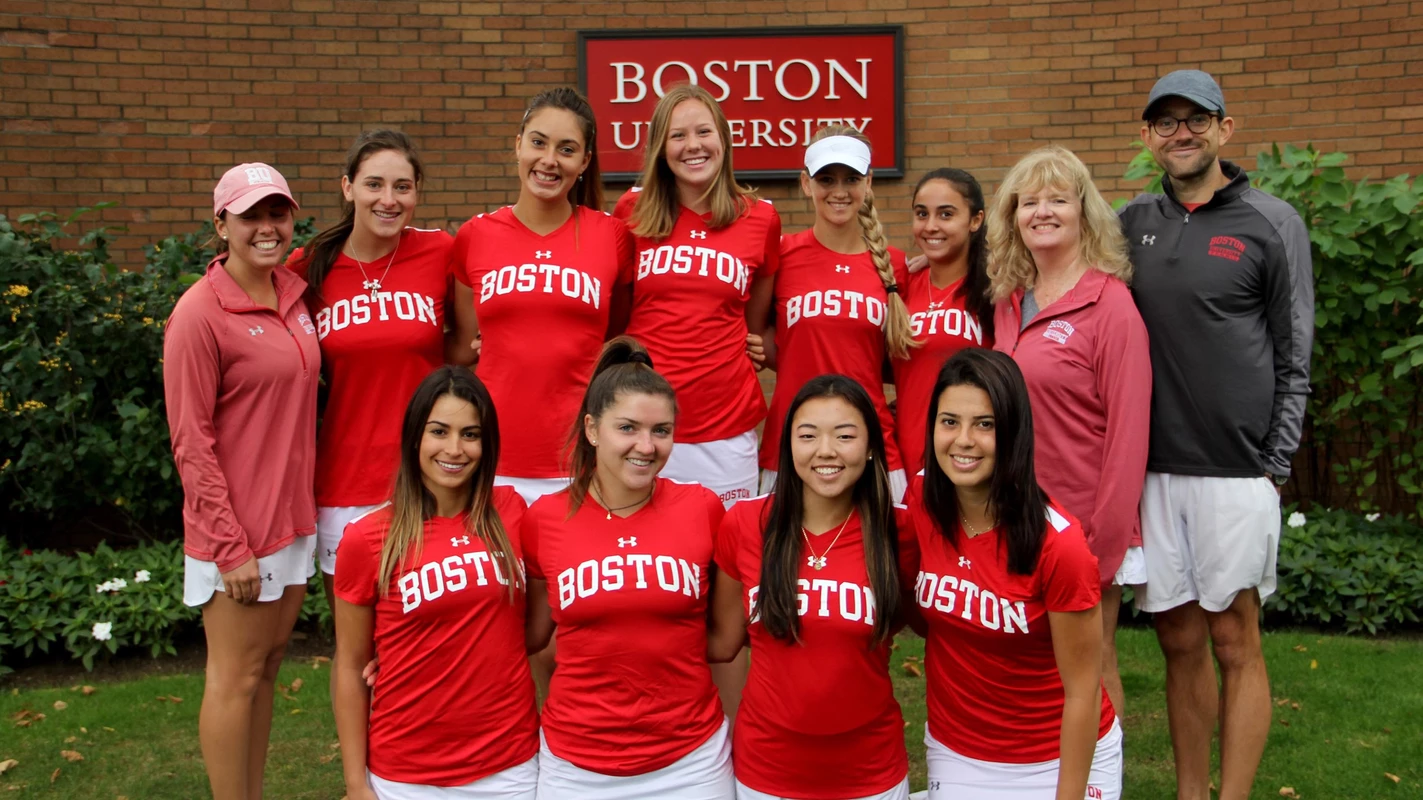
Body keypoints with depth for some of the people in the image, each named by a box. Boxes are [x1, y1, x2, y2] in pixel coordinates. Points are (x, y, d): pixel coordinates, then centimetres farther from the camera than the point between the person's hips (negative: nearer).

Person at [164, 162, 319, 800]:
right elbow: (191, 442, -15)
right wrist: (230, 546, -16)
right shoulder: (200, 312, -14)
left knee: (268, 664, 16)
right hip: (237, 531, -7)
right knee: (237, 679, 5)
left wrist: (301, 502, 8)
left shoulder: (293, 293, 6)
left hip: (293, 517, 7)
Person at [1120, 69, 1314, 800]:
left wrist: (1274, 466, -5)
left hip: (1234, 472, -3)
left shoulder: (1272, 223, 0)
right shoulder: (1133, 223, 10)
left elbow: (1293, 358, 0)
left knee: (1234, 640, 4)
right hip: (1153, 467, 3)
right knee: (1180, 640, 11)